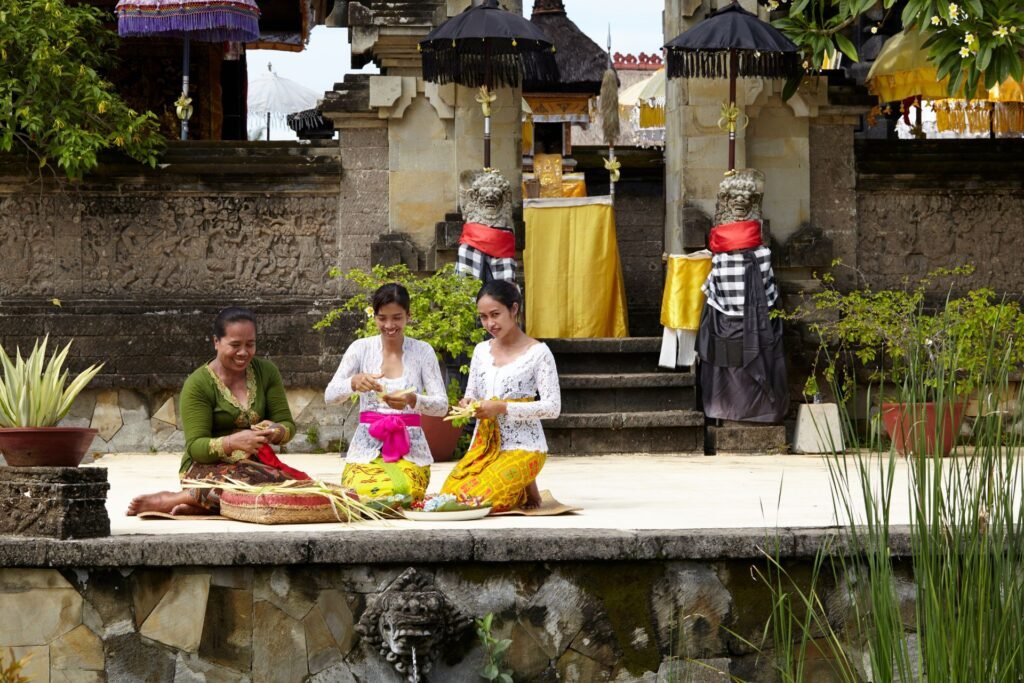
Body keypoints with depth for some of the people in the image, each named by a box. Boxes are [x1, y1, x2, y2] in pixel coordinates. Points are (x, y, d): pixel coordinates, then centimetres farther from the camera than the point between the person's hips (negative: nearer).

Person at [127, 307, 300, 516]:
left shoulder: (266, 372, 8)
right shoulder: (198, 385, -6)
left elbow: (287, 424, 8)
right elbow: (195, 447, -11)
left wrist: (275, 431, -17)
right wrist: (232, 442, -30)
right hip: (207, 467, -5)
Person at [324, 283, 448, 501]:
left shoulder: (423, 351, 4)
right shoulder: (361, 348, 5)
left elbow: (442, 405, -2)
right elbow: (329, 396, -1)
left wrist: (412, 400, -23)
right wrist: (354, 382, -23)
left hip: (409, 451, 0)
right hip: (367, 448, 0)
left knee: (397, 492, -32)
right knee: (360, 494, -31)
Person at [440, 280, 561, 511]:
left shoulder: (538, 353, -7)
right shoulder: (482, 351, 12)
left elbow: (552, 407, -12)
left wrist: (502, 408, -20)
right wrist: (467, 405, -6)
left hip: (522, 448, -6)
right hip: (484, 446, 6)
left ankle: (524, 490, 7)